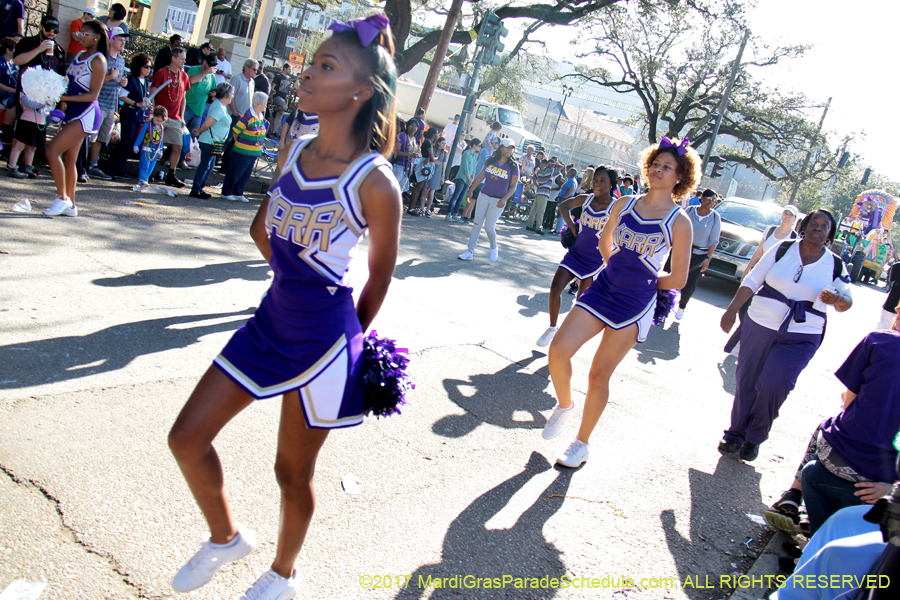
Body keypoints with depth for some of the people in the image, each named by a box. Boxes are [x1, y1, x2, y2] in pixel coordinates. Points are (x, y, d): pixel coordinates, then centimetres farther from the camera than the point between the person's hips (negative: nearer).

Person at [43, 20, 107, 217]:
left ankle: (62, 197, -4)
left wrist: (64, 97, -22)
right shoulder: (79, 55, 16)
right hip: (73, 112, 9)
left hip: (86, 114, -9)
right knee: (68, 159, 9)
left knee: (52, 151, -14)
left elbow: (93, 94, -15)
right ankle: (70, 205, 16)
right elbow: (72, 85, 21)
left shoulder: (97, 60, -9)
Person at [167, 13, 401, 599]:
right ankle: (225, 537, 37)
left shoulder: (375, 181, -19)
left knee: (294, 470, 12)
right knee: (188, 437, 10)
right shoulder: (294, 151, 1)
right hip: (271, 321, 7)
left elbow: (381, 273, -6)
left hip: (323, 340, -6)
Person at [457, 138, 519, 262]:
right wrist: (471, 190, 13)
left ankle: (494, 248, 23)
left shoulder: (513, 166, -7)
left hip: (498, 200, -3)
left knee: (488, 227, -5)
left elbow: (513, 186, -7)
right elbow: (481, 176, 11)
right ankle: (470, 252, 7)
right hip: (484, 196, 3)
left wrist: (504, 199, -20)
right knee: (477, 224, 2)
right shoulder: (491, 161, 2)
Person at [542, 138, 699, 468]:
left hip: (635, 305, -3)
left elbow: (678, 280, -4)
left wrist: (642, 282, 6)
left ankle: (582, 443, 21)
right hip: (603, 289, 3)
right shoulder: (623, 205, 3)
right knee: (558, 350, -12)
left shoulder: (679, 223, -8)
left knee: (599, 374, 2)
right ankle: (564, 405, 19)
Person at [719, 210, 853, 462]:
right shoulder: (783, 250, 1)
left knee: (772, 386, -12)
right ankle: (736, 434, 24)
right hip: (759, 326, 1)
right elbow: (752, 281, 2)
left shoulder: (835, 266, 2)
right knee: (746, 382, 6)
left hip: (800, 338, -1)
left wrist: (837, 299, -15)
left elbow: (847, 300, 10)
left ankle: (754, 438, 9)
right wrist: (732, 309, -7)